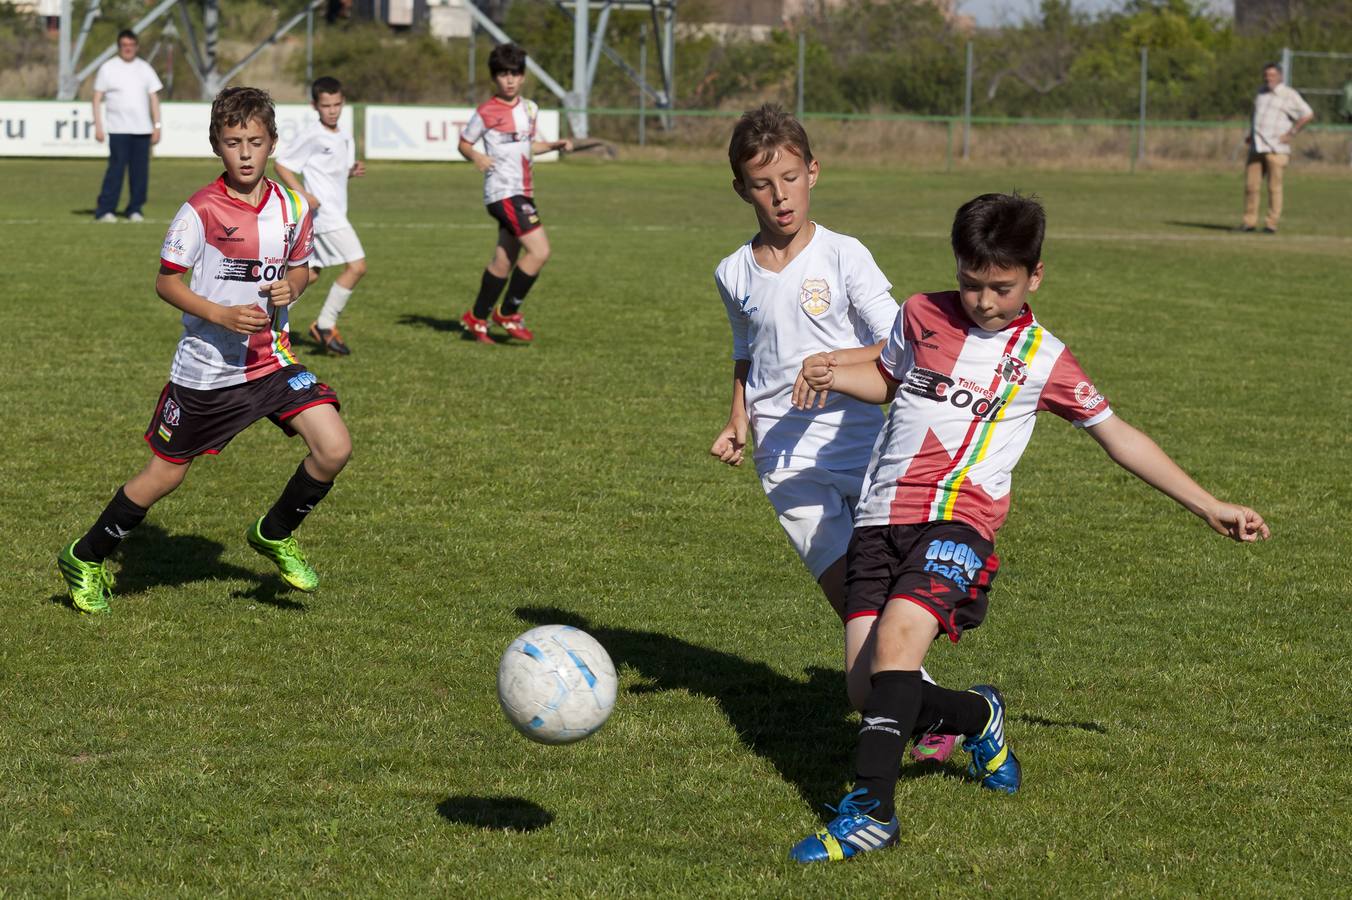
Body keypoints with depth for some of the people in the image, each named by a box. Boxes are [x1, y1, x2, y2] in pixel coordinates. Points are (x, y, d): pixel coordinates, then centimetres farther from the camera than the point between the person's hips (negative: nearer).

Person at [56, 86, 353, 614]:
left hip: (271, 360, 4)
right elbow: (166, 282, -9)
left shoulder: (291, 207, 1)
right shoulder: (202, 211, -14)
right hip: (206, 367, -4)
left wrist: (289, 288, -8)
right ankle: (85, 560, 27)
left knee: (334, 449, -12)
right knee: (165, 474, 5)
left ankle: (275, 536, 14)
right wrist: (221, 316, -22)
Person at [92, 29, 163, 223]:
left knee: (140, 171, 1)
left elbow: (154, 98, 13)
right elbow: (97, 98, 3)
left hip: (142, 129, 3)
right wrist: (98, 126, -6)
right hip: (118, 129, -3)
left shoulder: (145, 69, 13)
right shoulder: (108, 68, 4)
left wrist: (157, 126, 4)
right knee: (116, 169, -11)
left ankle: (135, 210, 9)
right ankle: (104, 210, -10)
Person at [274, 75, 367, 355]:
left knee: (309, 274, 12)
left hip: (335, 211, 9)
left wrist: (353, 171, 2)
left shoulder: (345, 136, 12)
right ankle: (325, 326, -6)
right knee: (356, 266, -13)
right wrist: (302, 194, -18)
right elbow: (281, 164, -8)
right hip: (323, 212, -9)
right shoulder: (311, 136, -11)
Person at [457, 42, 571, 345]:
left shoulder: (529, 109, 13)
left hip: (523, 192, 8)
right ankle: (508, 313, -4)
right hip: (503, 192, -8)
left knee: (504, 260, 13)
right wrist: (476, 156, -20)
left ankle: (477, 318, 25)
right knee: (539, 251, -17)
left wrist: (556, 145, 11)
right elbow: (464, 143, 0)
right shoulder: (486, 113, -8)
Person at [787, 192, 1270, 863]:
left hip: (957, 519, -4)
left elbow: (1118, 436, 15)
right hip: (880, 516, 4)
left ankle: (870, 809, -30)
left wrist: (1210, 508, 16)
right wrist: (834, 375, 9)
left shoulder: (1043, 359, 6)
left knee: (897, 637, -29)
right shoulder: (922, 315, 12)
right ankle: (979, 717, 25)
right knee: (869, 689, -5)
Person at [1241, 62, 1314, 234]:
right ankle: (1249, 222, 7)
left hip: (1276, 149, -6)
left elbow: (1308, 114, -7)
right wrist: (1251, 134, 21)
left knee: (1274, 187, -5)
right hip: (1256, 147, 6)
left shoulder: (1288, 94, -3)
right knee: (1250, 185, 1)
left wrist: (1291, 133, -10)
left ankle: (1271, 223, -1)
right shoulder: (1261, 92, 17)